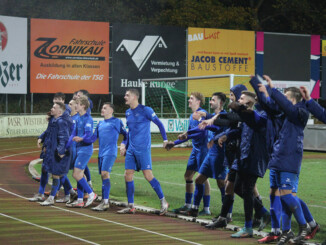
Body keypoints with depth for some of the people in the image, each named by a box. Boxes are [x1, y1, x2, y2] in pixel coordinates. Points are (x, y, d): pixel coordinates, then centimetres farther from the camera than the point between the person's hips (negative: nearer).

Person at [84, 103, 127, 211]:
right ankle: (104, 201, 11)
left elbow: (125, 135, 4)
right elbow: (93, 138, 16)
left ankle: (105, 202, -20)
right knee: (103, 176, 7)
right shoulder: (100, 124, 20)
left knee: (105, 174, -17)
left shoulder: (116, 121, 2)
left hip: (110, 152, -7)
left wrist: (123, 144, -12)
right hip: (101, 153, 7)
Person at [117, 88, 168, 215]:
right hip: (131, 149, 7)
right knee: (128, 175, 3)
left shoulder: (145, 110, -9)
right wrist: (125, 146, 19)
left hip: (143, 148, -7)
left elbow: (159, 123, -4)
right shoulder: (128, 112, 12)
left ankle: (163, 202, 0)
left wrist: (165, 139, -6)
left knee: (148, 175, -11)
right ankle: (130, 206, 10)